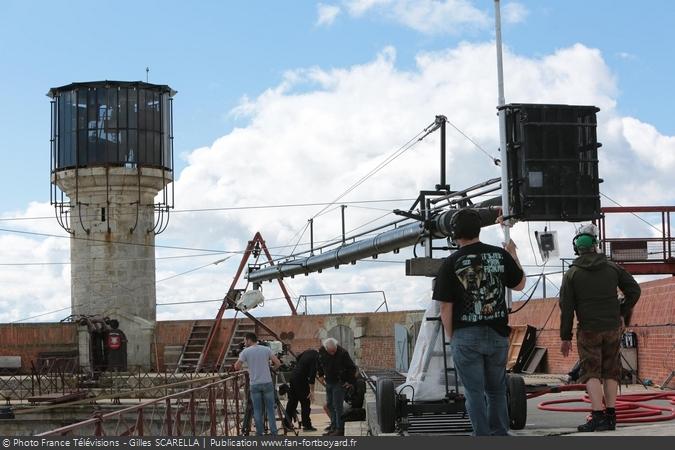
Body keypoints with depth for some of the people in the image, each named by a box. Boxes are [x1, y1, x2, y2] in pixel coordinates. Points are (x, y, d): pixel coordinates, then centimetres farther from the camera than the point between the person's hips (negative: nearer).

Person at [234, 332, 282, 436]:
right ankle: (273, 432, 6)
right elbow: (278, 363, -3)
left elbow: (237, 367, -5)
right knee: (270, 409, 7)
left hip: (254, 384, -1)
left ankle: (259, 433, 7)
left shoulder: (245, 352, -3)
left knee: (257, 410, 6)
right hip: (267, 383, 1)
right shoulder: (266, 349, 2)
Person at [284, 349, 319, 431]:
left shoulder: (310, 351, 7)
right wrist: (312, 391, -22)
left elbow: (297, 359, 22)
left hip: (293, 376, 9)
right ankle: (306, 425, 4)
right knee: (305, 403, 0)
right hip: (301, 380, -9)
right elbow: (312, 375, -23)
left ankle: (286, 423, 17)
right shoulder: (316, 358, -19)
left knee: (291, 401, 13)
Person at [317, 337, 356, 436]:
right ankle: (333, 427, 18)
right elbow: (319, 365, 16)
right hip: (329, 382, 6)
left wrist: (349, 381, -11)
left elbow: (352, 368, -12)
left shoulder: (342, 353, -20)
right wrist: (322, 376, 14)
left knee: (337, 406, -9)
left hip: (339, 383, -6)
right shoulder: (321, 352, -5)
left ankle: (339, 429, -6)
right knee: (330, 405, 10)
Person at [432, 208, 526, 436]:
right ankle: (500, 436, 22)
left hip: (466, 336, -3)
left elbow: (445, 308, -8)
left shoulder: (451, 264, -10)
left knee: (474, 392, 4)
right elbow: (520, 284, 16)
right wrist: (513, 256, 29)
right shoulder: (500, 255, -1)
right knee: (496, 390, 18)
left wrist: (451, 338, 4)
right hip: (498, 334, 3)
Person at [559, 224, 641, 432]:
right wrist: (622, 313, 15)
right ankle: (610, 416, 12)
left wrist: (565, 337, 0)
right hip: (613, 328, 3)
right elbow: (634, 290, 5)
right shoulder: (612, 268, 4)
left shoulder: (572, 274, -3)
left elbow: (566, 307, -4)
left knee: (591, 372, -2)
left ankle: (597, 415, -15)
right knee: (611, 372, 11)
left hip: (588, 330, -3)